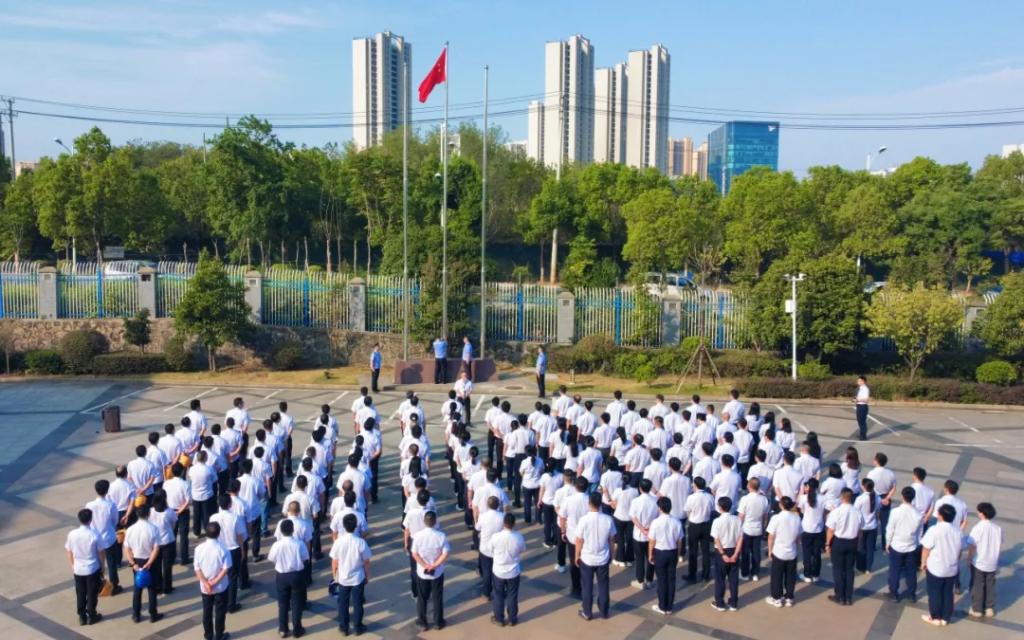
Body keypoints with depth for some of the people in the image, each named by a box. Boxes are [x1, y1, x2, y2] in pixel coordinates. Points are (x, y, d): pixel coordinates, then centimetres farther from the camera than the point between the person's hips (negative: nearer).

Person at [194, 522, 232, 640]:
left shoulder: (199, 548, -12)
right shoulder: (223, 549, -18)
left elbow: (197, 569, -10)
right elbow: (225, 569, -18)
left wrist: (206, 583, -10)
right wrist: (215, 581, -12)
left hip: (204, 587, 2)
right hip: (221, 587, -2)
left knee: (207, 611, 18)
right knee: (220, 612, 12)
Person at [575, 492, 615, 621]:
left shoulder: (584, 520, -21)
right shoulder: (608, 519, -13)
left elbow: (579, 541, -12)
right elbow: (611, 539, -1)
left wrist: (577, 556, 4)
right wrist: (610, 554, 15)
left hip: (587, 559, -2)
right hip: (603, 559, 2)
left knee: (587, 586, 13)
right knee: (603, 586, 17)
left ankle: (587, 612, 23)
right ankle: (604, 611, 29)